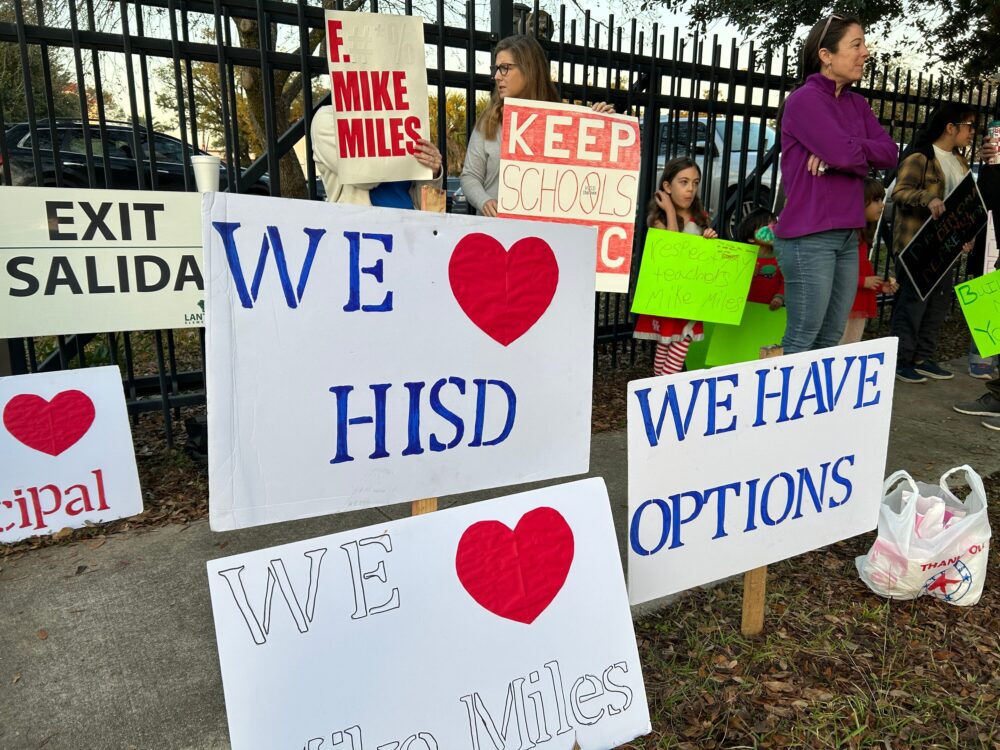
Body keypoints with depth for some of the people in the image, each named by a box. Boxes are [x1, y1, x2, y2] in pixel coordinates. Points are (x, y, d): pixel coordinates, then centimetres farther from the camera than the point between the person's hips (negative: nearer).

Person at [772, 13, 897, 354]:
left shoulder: (857, 103, 16)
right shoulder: (804, 99, -7)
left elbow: (889, 152, 4)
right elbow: (844, 153, -19)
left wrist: (841, 151, -11)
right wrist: (855, 157, 2)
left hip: (848, 235, 8)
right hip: (808, 237, -8)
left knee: (830, 341, 10)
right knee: (801, 342, -6)